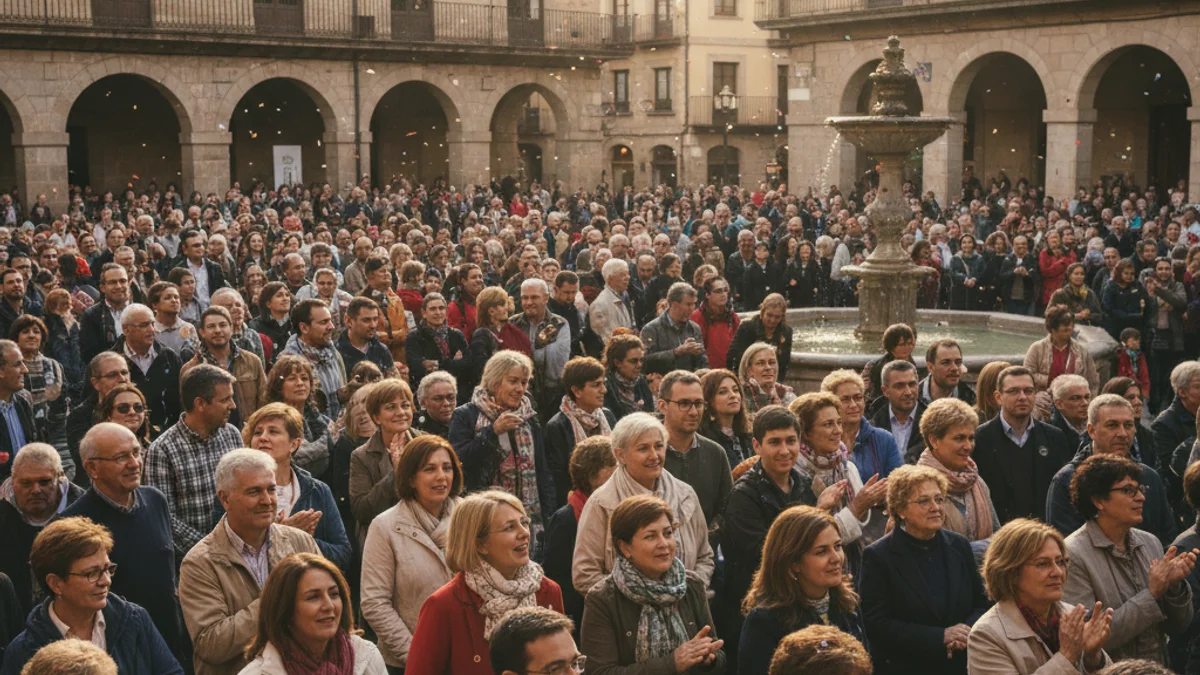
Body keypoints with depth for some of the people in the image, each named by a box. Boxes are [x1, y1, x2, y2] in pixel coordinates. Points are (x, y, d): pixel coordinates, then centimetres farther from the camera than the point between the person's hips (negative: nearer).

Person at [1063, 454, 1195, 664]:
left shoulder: (1150, 543, 5)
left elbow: (1177, 626, 10)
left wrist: (1175, 584, -7)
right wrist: (1152, 593, -12)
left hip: (1158, 670, 4)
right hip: (1108, 670, -3)